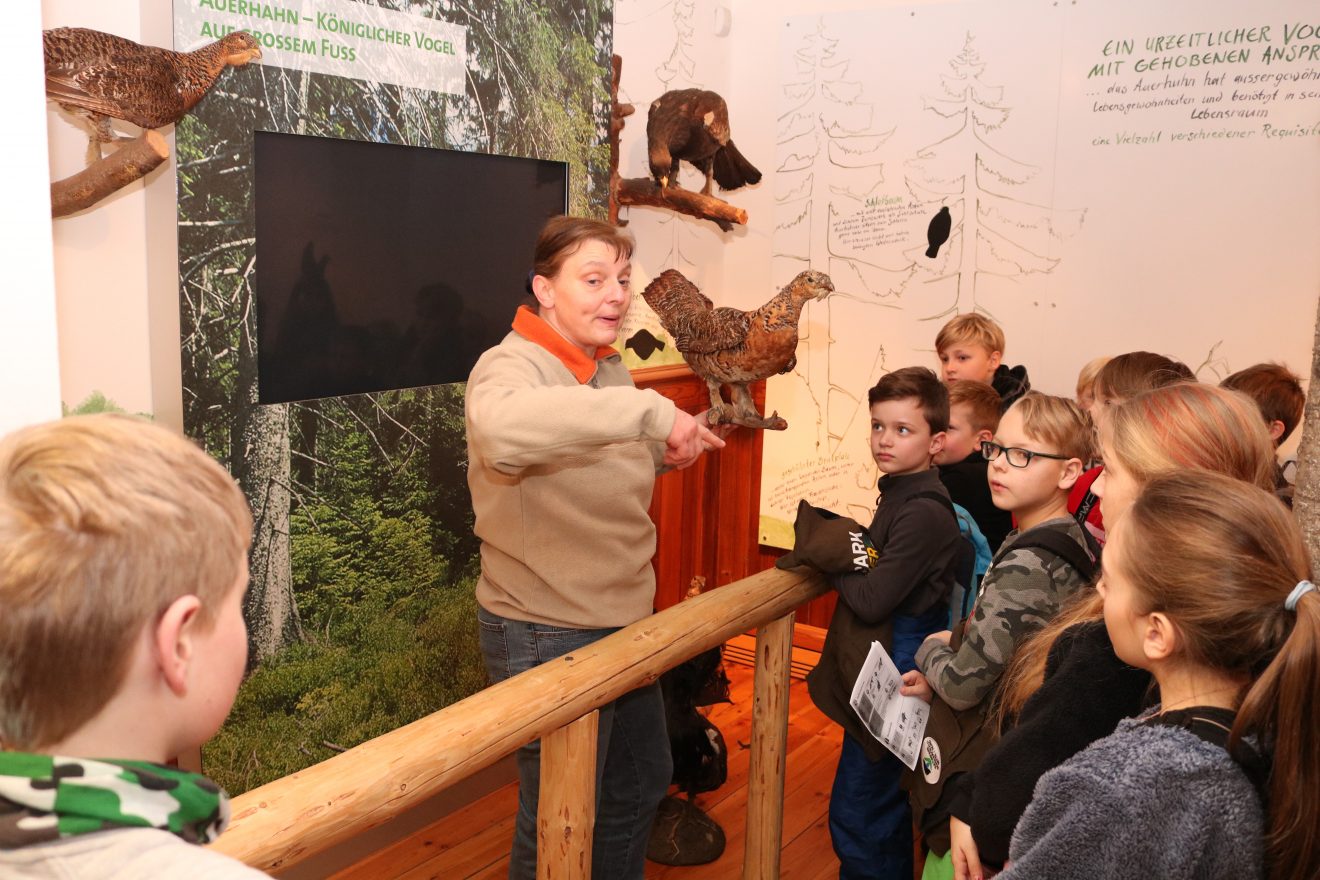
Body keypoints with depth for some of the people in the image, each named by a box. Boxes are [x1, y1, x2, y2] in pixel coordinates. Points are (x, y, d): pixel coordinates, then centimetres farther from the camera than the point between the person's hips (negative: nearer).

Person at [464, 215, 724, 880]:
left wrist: (672, 443, 3)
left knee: (642, 780, 26)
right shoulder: (510, 366, -21)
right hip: (546, 632, -8)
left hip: (625, 619, 9)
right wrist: (651, 411, -45)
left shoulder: (611, 369, 5)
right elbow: (500, 425, -47)